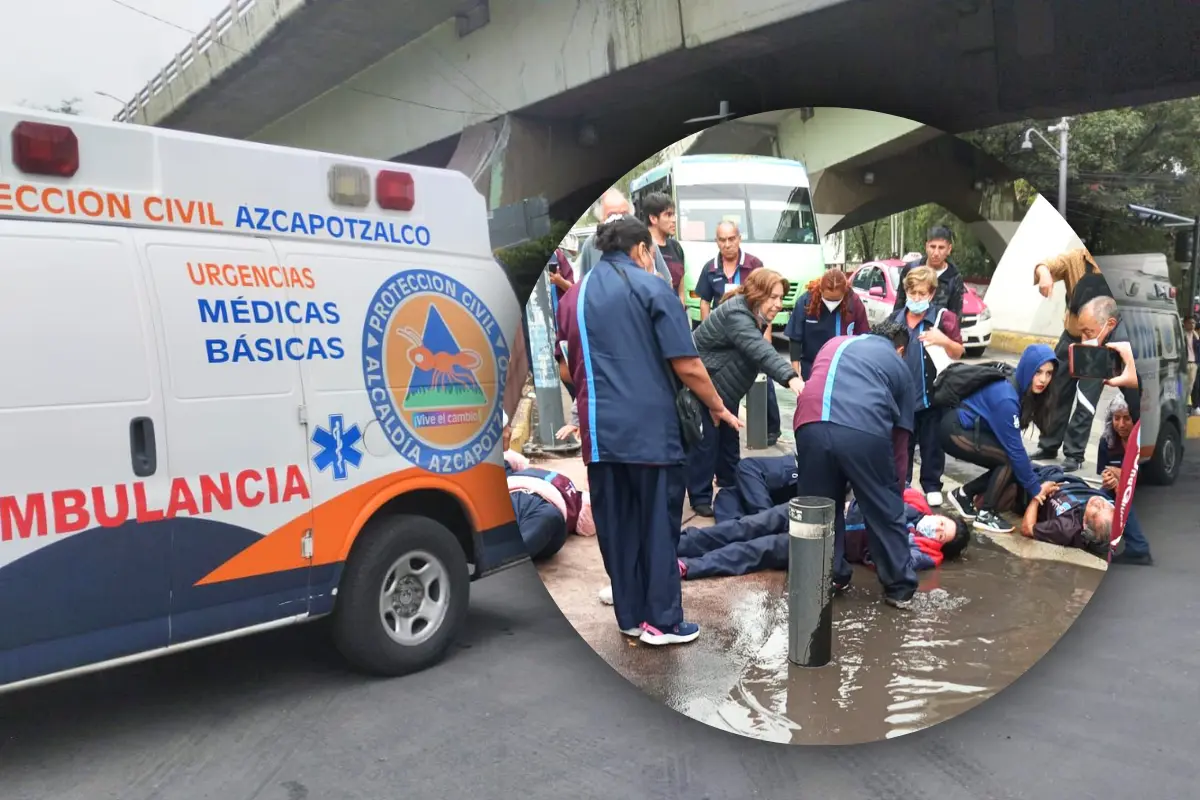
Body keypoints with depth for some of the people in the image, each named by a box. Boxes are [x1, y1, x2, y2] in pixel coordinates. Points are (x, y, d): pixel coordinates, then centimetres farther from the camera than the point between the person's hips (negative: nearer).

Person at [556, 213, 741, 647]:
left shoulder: (574, 296, 12)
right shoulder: (651, 287, -5)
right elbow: (687, 366, -8)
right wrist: (717, 408, 6)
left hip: (599, 431, 5)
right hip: (651, 428, -5)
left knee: (616, 527, 12)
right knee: (658, 524, 6)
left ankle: (629, 616, 22)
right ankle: (662, 620, 13)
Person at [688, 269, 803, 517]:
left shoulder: (753, 315, 2)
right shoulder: (736, 314, -30)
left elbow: (756, 351, 14)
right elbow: (760, 351, -44)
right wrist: (790, 377, -55)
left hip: (724, 388, 10)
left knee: (729, 438, 16)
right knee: (706, 441, -6)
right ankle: (700, 498, 3)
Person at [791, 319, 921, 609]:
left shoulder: (835, 343, 35)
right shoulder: (899, 366, 27)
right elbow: (900, 435, 25)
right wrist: (894, 484, 36)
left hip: (812, 425, 2)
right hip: (864, 430, -2)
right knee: (885, 510, 16)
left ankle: (831, 577, 31)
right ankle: (900, 587, 26)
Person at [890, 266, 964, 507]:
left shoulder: (943, 317, -5)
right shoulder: (895, 320, 8)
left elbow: (958, 353, -3)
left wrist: (944, 340, -21)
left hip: (933, 395, -3)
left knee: (932, 444, 7)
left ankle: (932, 486, 19)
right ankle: (900, 485, 23)